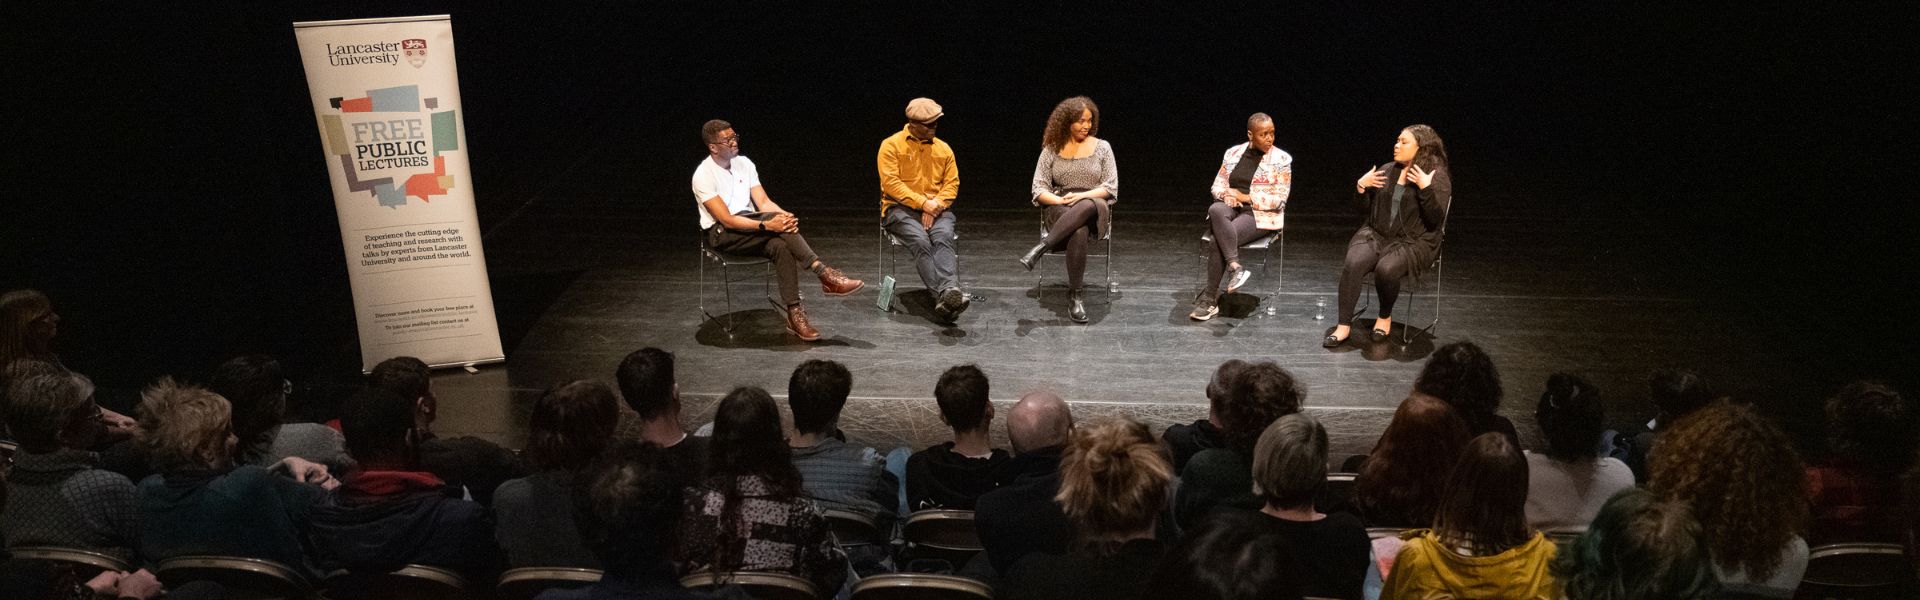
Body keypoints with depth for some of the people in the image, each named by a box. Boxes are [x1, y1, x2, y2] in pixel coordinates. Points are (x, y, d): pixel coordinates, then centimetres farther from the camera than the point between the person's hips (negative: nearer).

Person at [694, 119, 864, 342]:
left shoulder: (743, 164, 8)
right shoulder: (703, 175, -13)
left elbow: (764, 202, 2)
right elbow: (727, 220, -20)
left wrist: (785, 216, -21)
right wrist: (767, 225, -30)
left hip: (749, 229, 5)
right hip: (721, 234, -5)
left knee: (781, 246, -29)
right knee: (774, 218, -31)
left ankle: (794, 315, -34)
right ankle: (825, 274, -35)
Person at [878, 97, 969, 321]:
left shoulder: (943, 148, 15)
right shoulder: (891, 145, 1)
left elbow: (952, 184, 10)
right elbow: (891, 184, -8)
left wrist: (936, 206, -10)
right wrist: (923, 203, -15)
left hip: (937, 209, 3)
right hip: (901, 208, -3)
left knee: (943, 238, -30)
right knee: (920, 241, -32)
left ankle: (950, 290, -51)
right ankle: (945, 296, -48)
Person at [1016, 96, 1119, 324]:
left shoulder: (1102, 147, 9)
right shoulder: (1052, 149, 9)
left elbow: (1111, 187, 3)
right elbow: (1039, 188, 4)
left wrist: (1082, 195, -14)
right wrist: (1060, 200, -16)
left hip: (1094, 211, 0)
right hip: (1059, 211, 0)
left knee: (1088, 206, -41)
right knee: (1079, 232, -40)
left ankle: (1042, 247, -41)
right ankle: (1074, 297, -34)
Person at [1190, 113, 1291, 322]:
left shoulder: (1281, 159, -1)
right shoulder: (1233, 153, 10)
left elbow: (1279, 199, -5)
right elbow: (1217, 185, 13)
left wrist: (1245, 197, -12)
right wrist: (1227, 193, -11)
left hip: (1261, 214, -3)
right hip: (1231, 207, 3)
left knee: (1218, 243, -29)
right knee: (1215, 210, -37)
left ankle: (1209, 300, -20)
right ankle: (1235, 267, -42)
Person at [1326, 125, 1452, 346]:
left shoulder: (1437, 176, -4)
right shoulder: (1387, 170, 11)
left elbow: (1436, 220, -13)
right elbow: (1364, 208, 16)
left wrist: (1426, 188, -23)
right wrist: (1361, 186, -3)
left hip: (1414, 242, -4)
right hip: (1377, 234, 4)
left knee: (1386, 269, -33)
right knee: (1353, 264, -26)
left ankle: (1385, 316, -4)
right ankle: (1344, 326, -22)